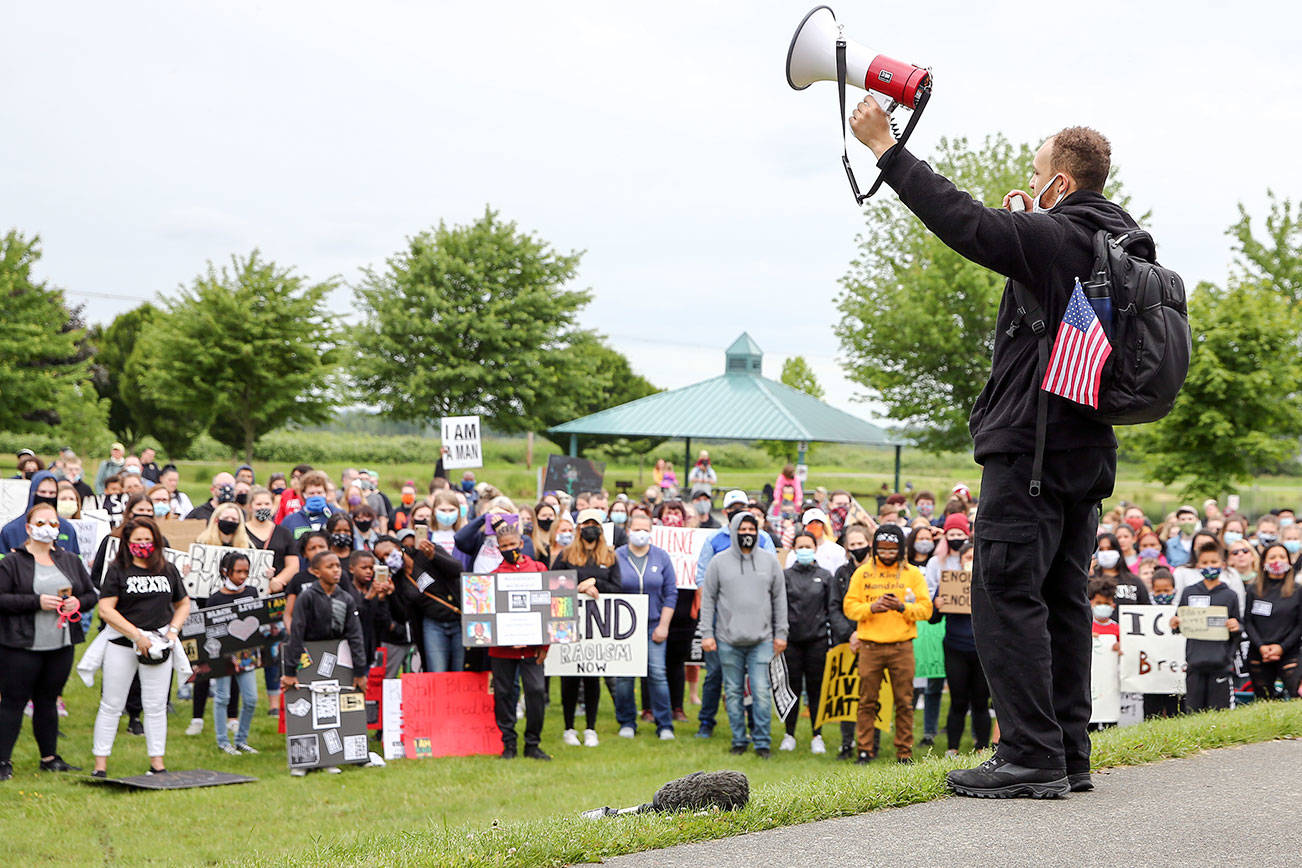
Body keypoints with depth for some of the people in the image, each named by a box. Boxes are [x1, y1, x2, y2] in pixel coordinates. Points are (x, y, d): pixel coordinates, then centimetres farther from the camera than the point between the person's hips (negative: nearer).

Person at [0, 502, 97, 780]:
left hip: (61, 646, 5)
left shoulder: (70, 561, 13)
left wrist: (78, 603, -4)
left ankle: (50, 758, 22)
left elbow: (91, 594, 18)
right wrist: (37, 602, -18)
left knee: (48, 700, 13)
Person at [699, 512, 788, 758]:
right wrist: (707, 634, 0)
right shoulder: (719, 562, 4)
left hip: (761, 640, 0)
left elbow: (779, 599, 11)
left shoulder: (770, 561, 7)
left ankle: (762, 742, 0)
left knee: (761, 691, -8)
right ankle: (739, 740, 14)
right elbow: (708, 599, 6)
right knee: (734, 692, 4)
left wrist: (780, 634, 7)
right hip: (728, 641, 0)